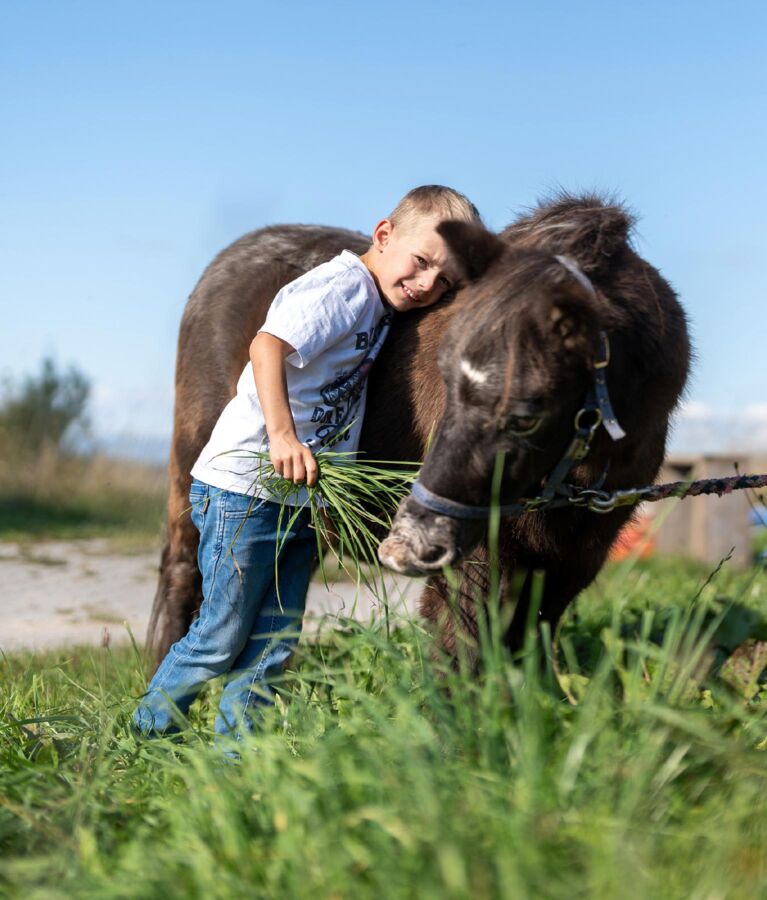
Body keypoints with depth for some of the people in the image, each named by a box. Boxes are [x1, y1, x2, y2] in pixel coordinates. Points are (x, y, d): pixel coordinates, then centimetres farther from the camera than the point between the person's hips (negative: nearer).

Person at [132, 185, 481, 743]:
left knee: (276, 642, 11)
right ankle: (149, 731, 22)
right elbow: (268, 344, -30)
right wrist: (282, 433, -39)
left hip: (302, 496, 9)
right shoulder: (344, 285, -17)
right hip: (244, 488, -8)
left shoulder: (382, 310, 10)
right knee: (223, 637, 3)